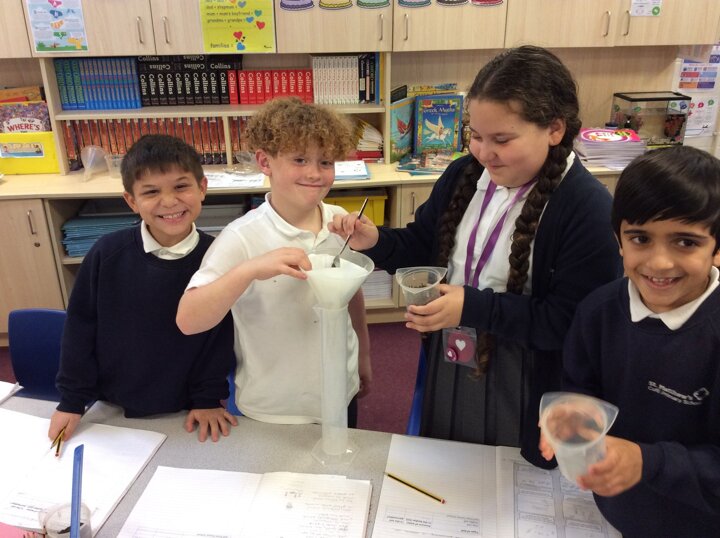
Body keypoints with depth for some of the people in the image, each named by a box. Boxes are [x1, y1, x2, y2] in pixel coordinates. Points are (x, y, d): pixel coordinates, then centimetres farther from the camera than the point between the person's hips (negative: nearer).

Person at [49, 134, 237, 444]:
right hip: (114, 408, 1)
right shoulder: (108, 253, -17)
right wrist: (72, 400, -2)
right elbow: (80, 327, -7)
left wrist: (209, 399, -4)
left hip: (185, 411, -1)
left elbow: (222, 334, -7)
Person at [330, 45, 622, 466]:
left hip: (523, 390, -5)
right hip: (448, 369, 6)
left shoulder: (589, 210, -22)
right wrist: (375, 242, -13)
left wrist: (473, 308, -30)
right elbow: (423, 247, 7)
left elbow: (569, 322, -24)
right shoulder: (465, 174, -3)